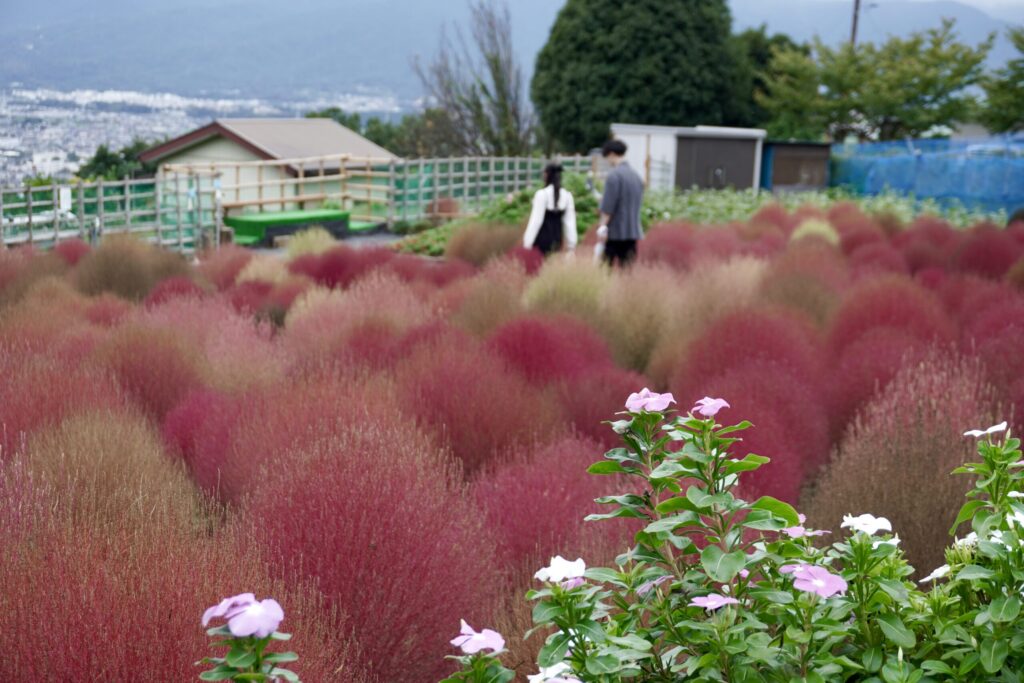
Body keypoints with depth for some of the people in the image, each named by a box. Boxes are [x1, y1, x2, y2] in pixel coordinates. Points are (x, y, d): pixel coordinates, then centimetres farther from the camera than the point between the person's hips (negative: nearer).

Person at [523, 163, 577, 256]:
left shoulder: (542, 194, -12)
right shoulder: (567, 196, 3)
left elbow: (536, 220, -13)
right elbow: (570, 221, 5)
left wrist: (528, 242, -9)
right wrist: (571, 243, 10)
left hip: (542, 237, -5)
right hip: (557, 238, 5)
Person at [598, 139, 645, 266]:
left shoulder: (614, 175, -11)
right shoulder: (637, 176, 12)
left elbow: (608, 205, -15)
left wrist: (603, 226, -12)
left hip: (616, 231, -7)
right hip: (633, 231, 7)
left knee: (609, 265, 0)